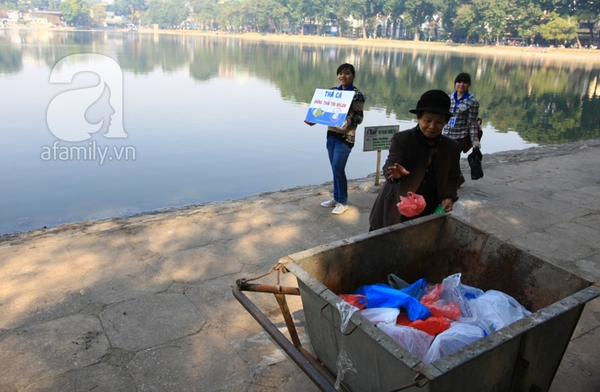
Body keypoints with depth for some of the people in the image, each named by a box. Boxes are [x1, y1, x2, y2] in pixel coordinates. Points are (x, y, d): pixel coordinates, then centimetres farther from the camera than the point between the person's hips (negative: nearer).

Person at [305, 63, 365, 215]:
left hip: (345, 137, -6)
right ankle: (336, 198, 24)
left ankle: (343, 202, 7)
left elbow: (359, 117, -10)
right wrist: (314, 120, 0)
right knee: (335, 168, 11)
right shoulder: (333, 91, 10)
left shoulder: (357, 94, -8)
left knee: (338, 169, -8)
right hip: (331, 134, 6)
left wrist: (348, 121, -31)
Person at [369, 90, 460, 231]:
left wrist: (449, 197, -6)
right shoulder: (401, 139, -9)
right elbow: (390, 165, -22)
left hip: (430, 215, 3)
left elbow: (451, 178, 13)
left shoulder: (452, 147, 4)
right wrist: (396, 174, -46)